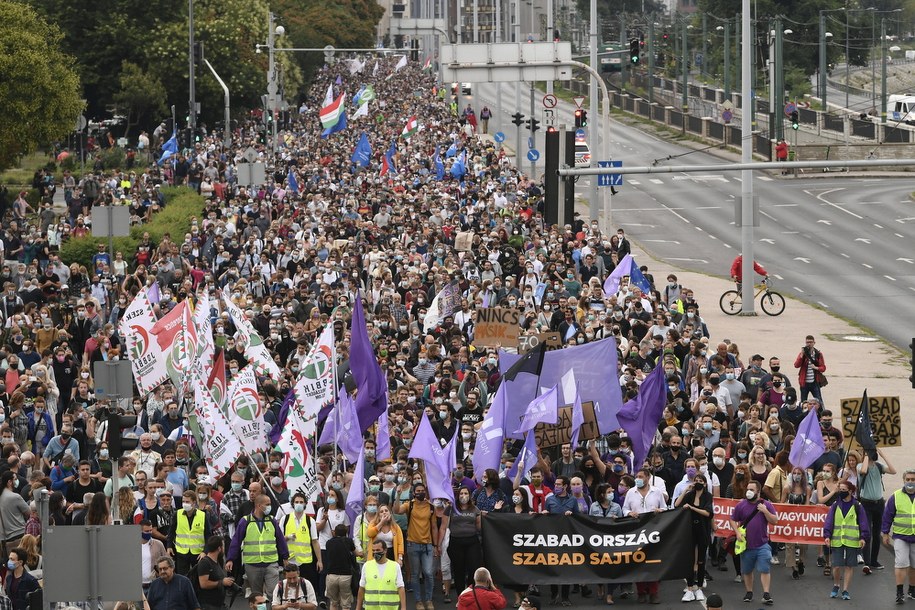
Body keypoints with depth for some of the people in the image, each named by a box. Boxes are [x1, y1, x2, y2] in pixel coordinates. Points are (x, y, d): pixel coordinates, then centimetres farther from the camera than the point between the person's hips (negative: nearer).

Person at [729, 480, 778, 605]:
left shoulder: (766, 505, 1)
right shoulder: (741, 505, 3)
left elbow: (774, 521, -2)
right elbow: (733, 520, 9)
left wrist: (765, 511, -16)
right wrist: (737, 532, -7)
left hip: (762, 545, -2)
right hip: (746, 544, 2)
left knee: (764, 570, -9)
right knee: (747, 571, 12)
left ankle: (766, 594, -8)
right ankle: (749, 593, 26)